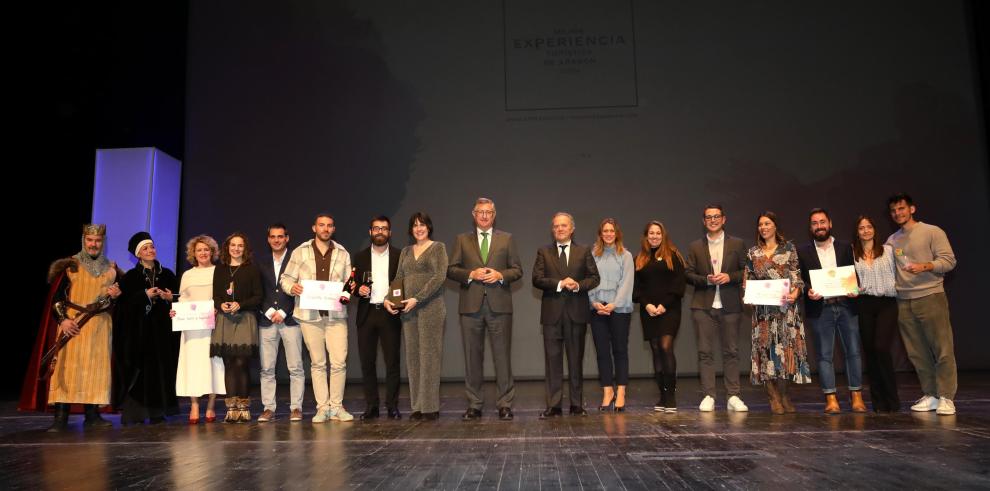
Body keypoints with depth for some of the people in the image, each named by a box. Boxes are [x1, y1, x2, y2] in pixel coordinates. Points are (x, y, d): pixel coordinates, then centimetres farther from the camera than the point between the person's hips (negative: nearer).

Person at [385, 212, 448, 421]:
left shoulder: (438, 247, 1)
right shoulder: (406, 251, 18)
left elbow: (439, 277, -10)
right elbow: (398, 278, 16)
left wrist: (417, 298, -15)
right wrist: (388, 299, -1)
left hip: (431, 308, -5)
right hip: (408, 310, 5)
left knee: (429, 354, -5)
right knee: (412, 356, 5)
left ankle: (431, 406, 0)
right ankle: (417, 406, 10)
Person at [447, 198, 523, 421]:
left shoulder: (507, 239, 12)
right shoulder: (462, 240, 12)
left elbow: (517, 270, 8)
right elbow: (451, 269, 6)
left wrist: (500, 275, -10)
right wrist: (470, 274, -10)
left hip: (499, 304, -1)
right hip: (471, 305, 1)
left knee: (502, 355, -1)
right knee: (473, 357, 5)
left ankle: (505, 404, 7)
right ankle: (474, 404, 14)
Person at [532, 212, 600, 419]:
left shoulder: (584, 251, 9)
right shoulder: (544, 252, 8)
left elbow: (594, 277, 6)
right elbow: (537, 279, -2)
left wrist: (579, 285, -13)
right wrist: (559, 284, -15)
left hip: (577, 311, 1)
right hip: (552, 313, 0)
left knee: (576, 359, 7)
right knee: (553, 359, 1)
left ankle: (577, 404, 16)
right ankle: (553, 405, 5)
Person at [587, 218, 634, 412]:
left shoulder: (625, 256, 5)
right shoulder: (593, 255, 9)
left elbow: (626, 283, -2)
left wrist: (613, 304, -12)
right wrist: (594, 302, -9)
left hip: (620, 308, -2)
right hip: (597, 309, 2)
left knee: (620, 350, 1)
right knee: (602, 351, 3)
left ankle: (620, 392, 4)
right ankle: (607, 391, 9)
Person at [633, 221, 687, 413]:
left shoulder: (672, 256, 4)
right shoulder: (640, 259, 15)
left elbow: (679, 282, -2)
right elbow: (636, 286, 10)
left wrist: (664, 305, -11)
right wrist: (646, 304, -6)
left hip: (669, 309, -4)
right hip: (648, 311, 4)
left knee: (666, 347, -16)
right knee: (656, 351, 4)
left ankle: (671, 396, -11)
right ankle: (662, 397, 9)